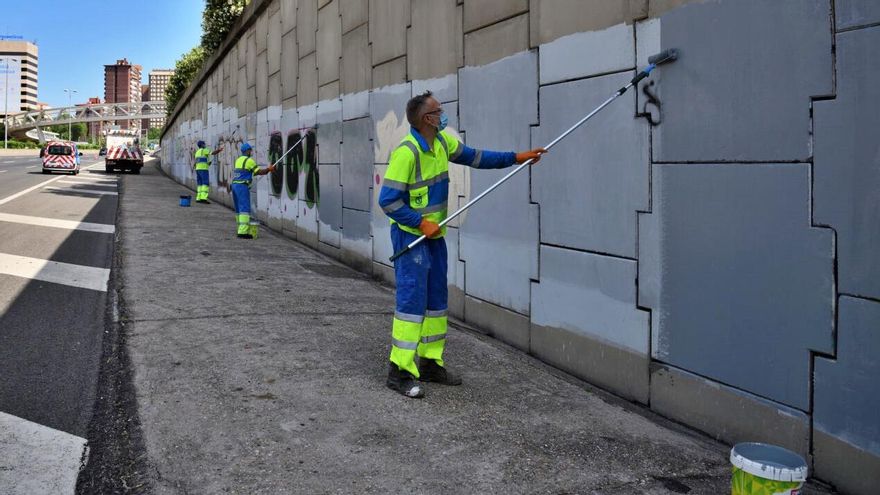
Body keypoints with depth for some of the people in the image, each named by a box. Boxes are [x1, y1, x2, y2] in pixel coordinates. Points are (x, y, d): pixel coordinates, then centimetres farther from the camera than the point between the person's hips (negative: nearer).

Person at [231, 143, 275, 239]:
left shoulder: (238, 160, 19)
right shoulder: (249, 160, -6)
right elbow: (259, 171, -8)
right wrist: (268, 169, 7)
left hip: (234, 185, 9)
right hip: (242, 186, -9)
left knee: (239, 209, 13)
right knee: (245, 209, -11)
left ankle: (241, 229, 18)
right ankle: (243, 232, -19)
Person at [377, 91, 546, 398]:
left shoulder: (442, 141, 4)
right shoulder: (406, 152, -22)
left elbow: (474, 157, 15)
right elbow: (388, 200, -22)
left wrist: (516, 157, 12)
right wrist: (421, 222, -21)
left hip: (434, 234, 9)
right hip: (411, 235, -9)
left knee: (436, 300, 12)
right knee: (412, 300, -11)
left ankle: (430, 364, 22)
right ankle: (400, 371, -4)